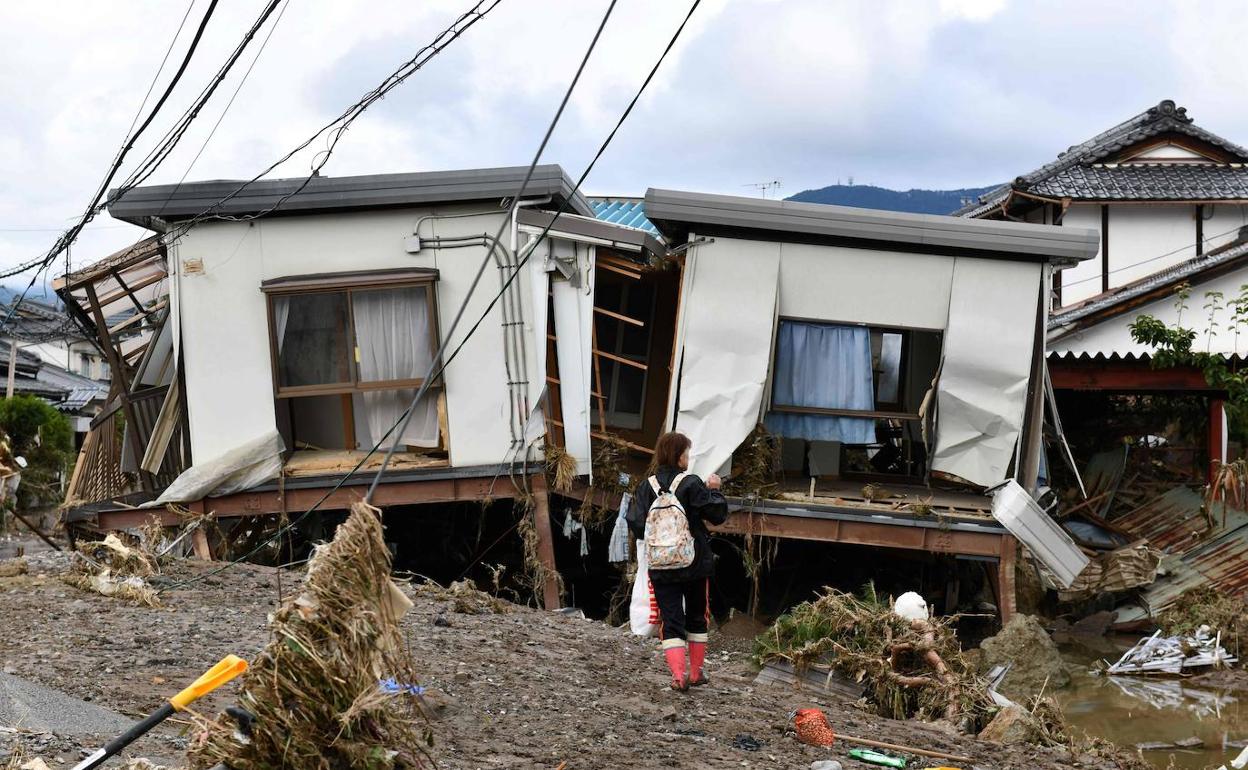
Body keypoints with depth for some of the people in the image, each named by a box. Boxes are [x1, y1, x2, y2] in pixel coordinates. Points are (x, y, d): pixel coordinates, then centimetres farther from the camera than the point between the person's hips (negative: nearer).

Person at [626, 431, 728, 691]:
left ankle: (678, 676, -11)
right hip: (695, 563, -1)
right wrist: (714, 490, 8)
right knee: (697, 617, 17)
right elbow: (717, 514, -7)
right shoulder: (692, 484, -12)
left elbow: (636, 525, -6)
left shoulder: (646, 487, -4)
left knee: (671, 620, 3)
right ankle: (696, 672, 24)